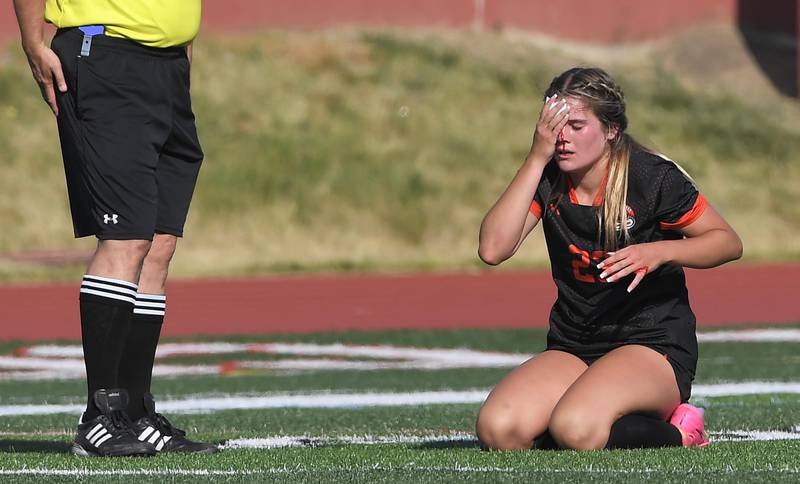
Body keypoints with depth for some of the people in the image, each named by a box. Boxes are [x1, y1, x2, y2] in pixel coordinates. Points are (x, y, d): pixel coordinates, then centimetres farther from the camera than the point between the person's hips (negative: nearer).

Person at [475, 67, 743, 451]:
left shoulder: (652, 178, -9)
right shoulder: (548, 180, 1)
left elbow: (728, 242, -1)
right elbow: (493, 250, -15)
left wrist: (659, 252, -20)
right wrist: (537, 158, -17)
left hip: (654, 344, -5)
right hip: (573, 348, 5)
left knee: (575, 430, -34)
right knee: (497, 429, -22)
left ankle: (675, 434, -4)